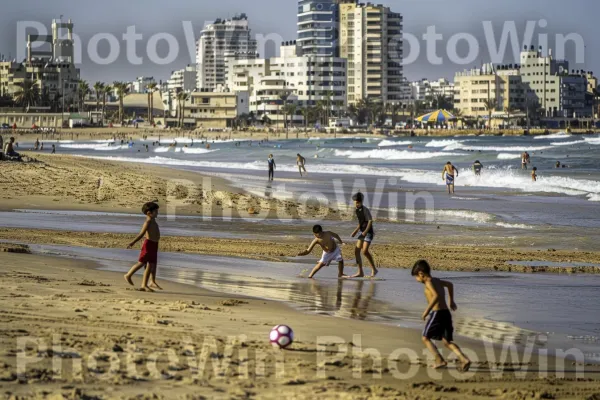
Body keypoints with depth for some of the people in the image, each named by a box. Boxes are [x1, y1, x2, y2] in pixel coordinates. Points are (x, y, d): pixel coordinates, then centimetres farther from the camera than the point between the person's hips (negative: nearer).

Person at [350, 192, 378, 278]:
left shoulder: (365, 210, -16)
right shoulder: (357, 210, 10)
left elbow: (370, 221, -24)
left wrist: (366, 231, -33)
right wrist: (356, 231, 14)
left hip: (369, 232, -9)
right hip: (362, 232, 9)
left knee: (365, 251, -22)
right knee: (356, 251, 1)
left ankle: (374, 269, -10)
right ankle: (360, 272, 5)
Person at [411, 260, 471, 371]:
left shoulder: (429, 282, -10)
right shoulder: (436, 280, 17)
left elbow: (436, 296, -28)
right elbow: (450, 284, 37)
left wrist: (427, 310, -25)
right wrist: (451, 300, 48)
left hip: (437, 313, -9)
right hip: (446, 313, 9)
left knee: (425, 338, 6)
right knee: (447, 341, 10)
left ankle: (440, 361, -2)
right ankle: (464, 360, -7)